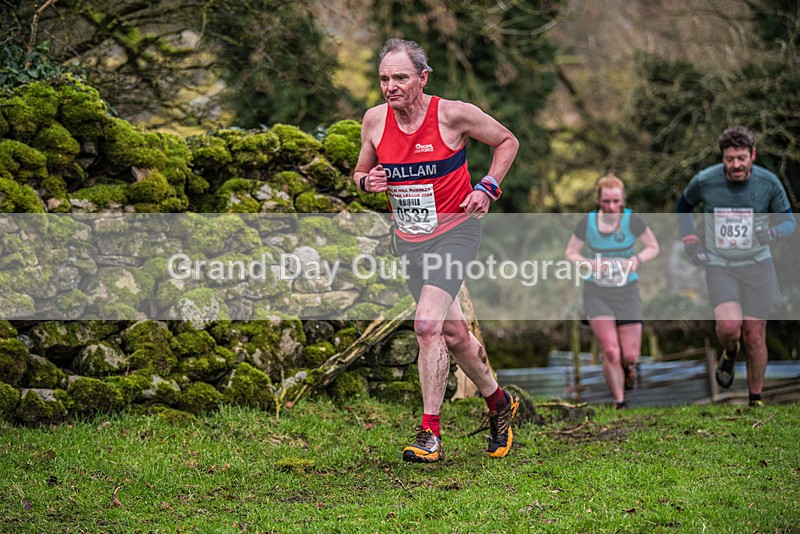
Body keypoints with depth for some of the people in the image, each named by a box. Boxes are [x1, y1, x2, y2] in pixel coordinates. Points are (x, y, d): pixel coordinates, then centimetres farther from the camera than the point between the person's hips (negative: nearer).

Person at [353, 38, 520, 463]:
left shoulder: (453, 115, -14)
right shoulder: (374, 120, -3)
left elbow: (507, 141, 2)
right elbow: (360, 172, 13)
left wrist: (487, 188, -10)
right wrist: (367, 181, -10)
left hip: (454, 230, -5)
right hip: (407, 238, 5)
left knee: (427, 324, -22)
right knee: (453, 335, 12)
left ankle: (430, 434, -15)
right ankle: (498, 403, 36)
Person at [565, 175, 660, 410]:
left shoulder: (631, 220, -10)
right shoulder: (587, 222, -8)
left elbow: (653, 247, 3)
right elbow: (570, 253, 4)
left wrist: (636, 260, -17)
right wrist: (591, 263, -15)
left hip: (627, 292, 0)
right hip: (597, 292, 0)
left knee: (630, 355, 0)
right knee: (611, 352, -13)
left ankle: (626, 367, 40)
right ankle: (620, 403, 7)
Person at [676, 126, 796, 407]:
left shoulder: (768, 183, -7)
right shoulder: (704, 181, -8)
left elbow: (788, 219, 6)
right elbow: (684, 205, 14)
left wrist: (773, 233, -17)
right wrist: (690, 241, 4)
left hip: (757, 265, 1)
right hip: (719, 265, -1)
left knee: (754, 337, 2)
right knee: (728, 326, -23)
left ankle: (756, 399, 19)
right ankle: (729, 354, 14)